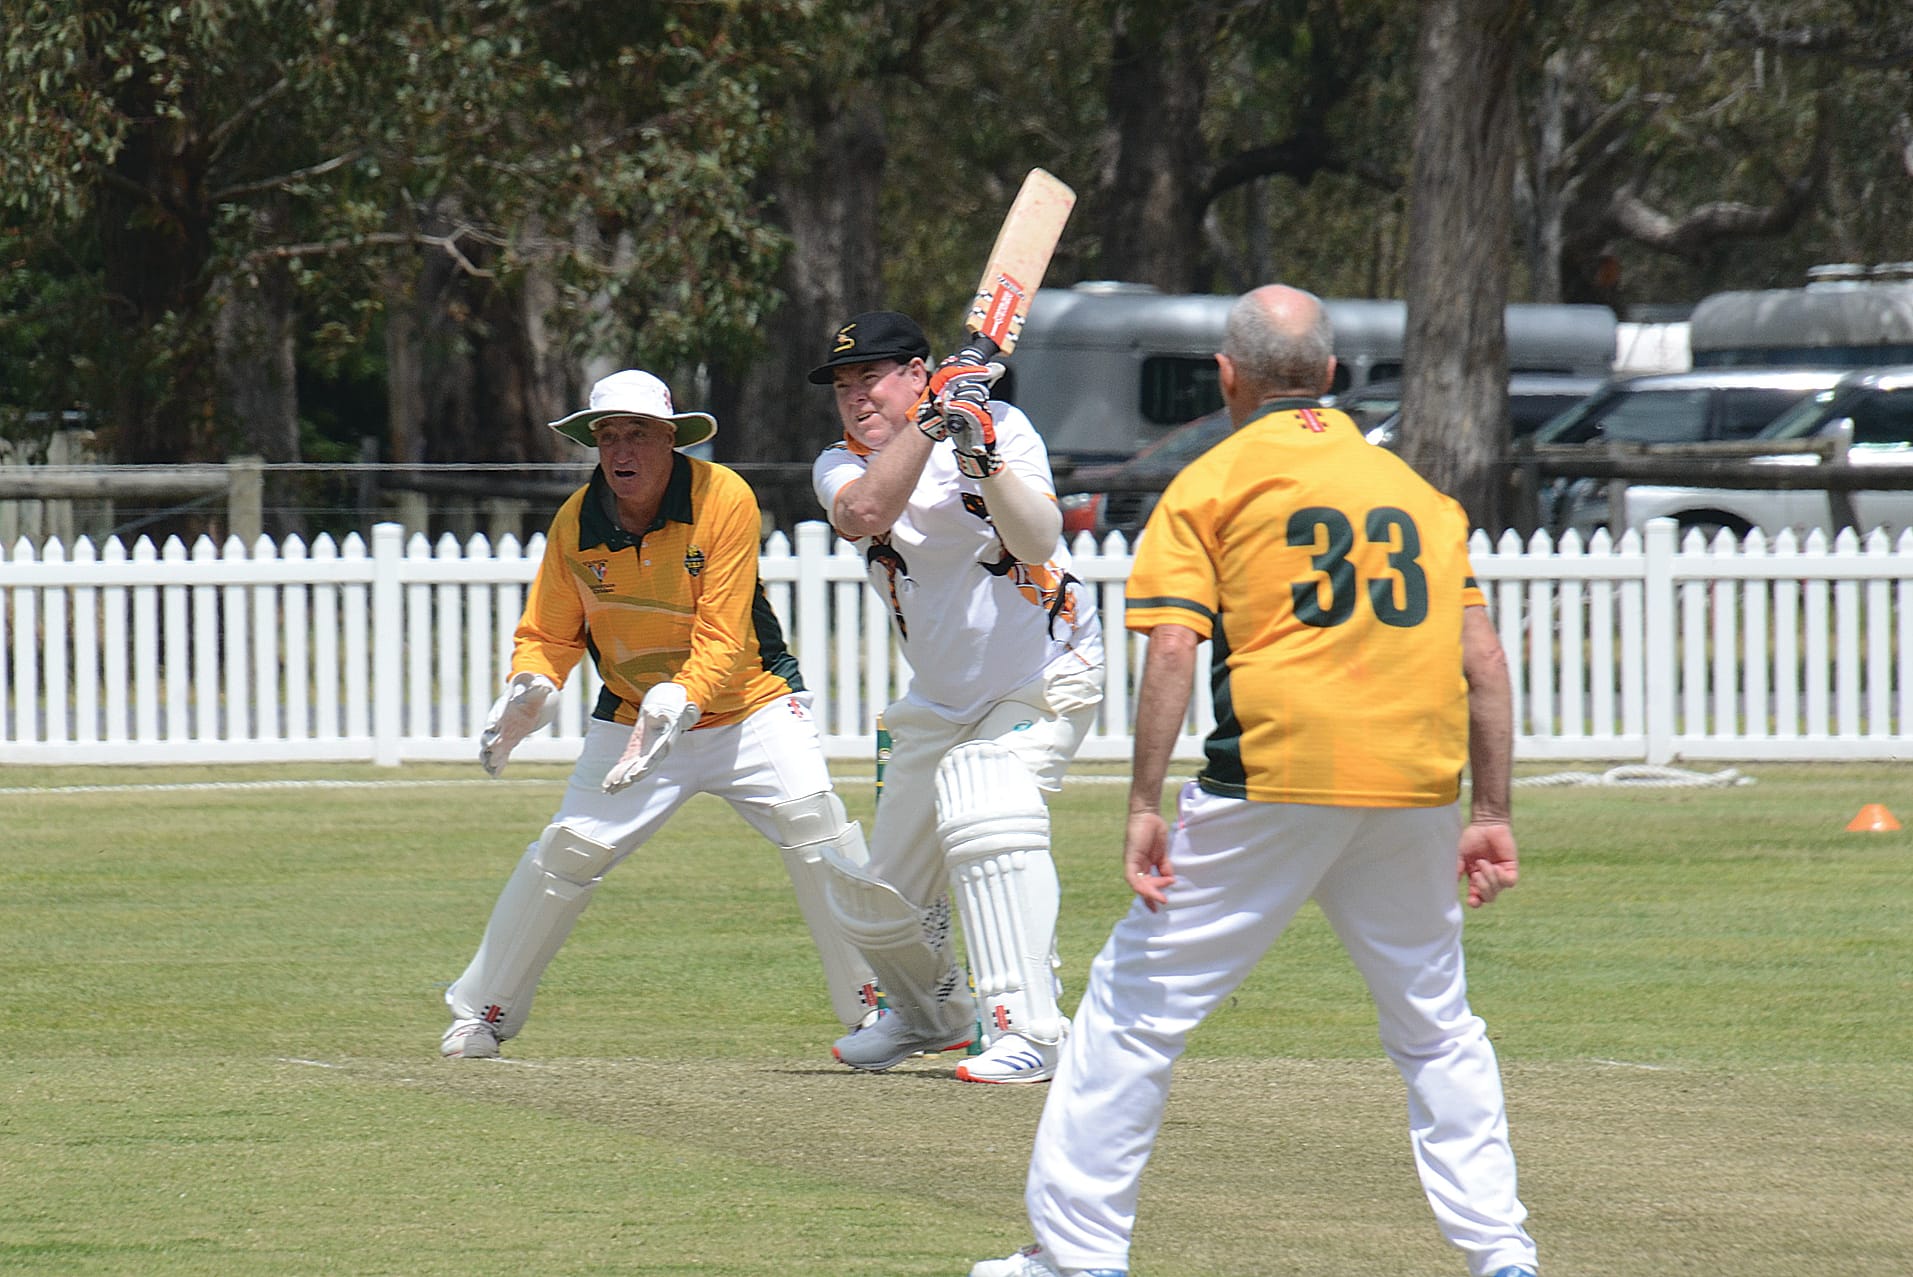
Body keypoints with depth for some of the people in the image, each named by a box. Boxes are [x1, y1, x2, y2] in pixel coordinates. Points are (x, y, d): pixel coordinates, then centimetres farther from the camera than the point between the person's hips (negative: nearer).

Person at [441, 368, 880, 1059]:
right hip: (631, 715, 2)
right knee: (568, 848, -8)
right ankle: (480, 1013, 7)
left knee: (813, 822, -21)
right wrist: (530, 691, -21)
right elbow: (549, 633, 1)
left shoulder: (723, 498, -19)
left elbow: (723, 638, -23)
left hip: (747, 704, -2)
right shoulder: (576, 523, -9)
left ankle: (873, 1004, -10)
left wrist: (679, 704, -38)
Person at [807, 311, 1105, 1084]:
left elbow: (1037, 539, -26)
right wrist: (930, 424, -33)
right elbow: (864, 515, -26)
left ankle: (1027, 1030, -34)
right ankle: (930, 1015, 42)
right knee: (873, 902, 10)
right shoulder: (842, 467, -1)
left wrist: (984, 457, -40)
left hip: (1045, 679, -6)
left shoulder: (999, 427, -11)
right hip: (940, 702, 6)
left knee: (985, 811, -33)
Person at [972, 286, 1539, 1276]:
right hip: (1416, 787, 4)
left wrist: (1146, 806, -9)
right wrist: (1490, 814, 12)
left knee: (1138, 1005, 5)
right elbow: (1483, 657, 11)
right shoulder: (1415, 487, 18)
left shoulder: (1211, 482, 6)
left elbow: (1173, 647, -7)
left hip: (1271, 782, -4)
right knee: (1435, 1027, 19)